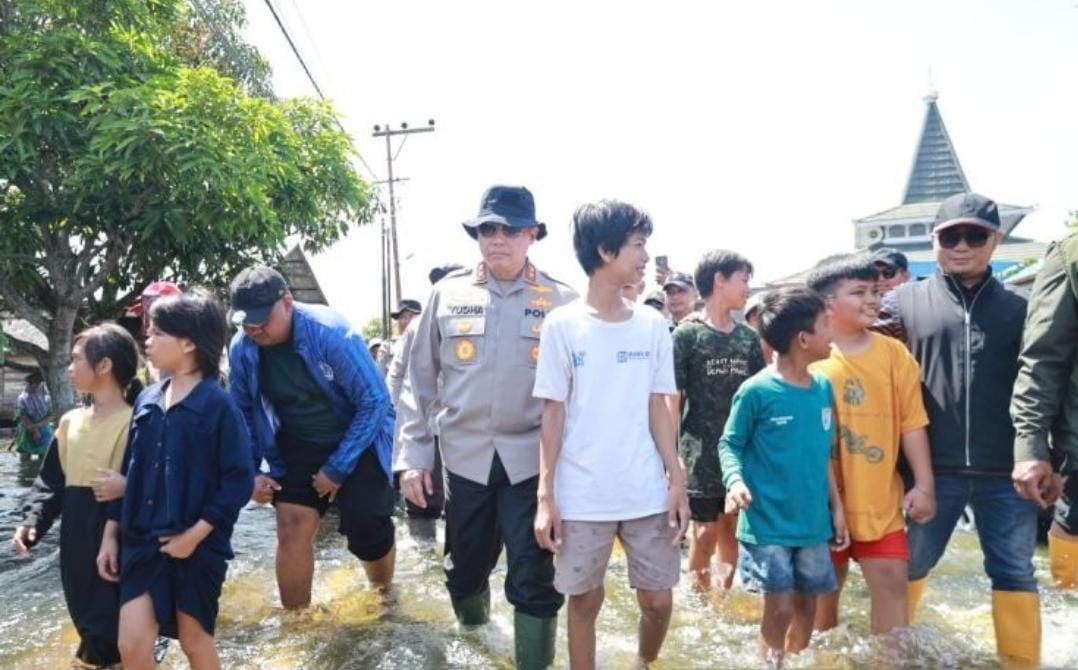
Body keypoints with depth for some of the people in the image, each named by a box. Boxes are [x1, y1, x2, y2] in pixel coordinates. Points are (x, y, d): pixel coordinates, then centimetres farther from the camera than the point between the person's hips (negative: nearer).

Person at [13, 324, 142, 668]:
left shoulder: (136, 422, -12)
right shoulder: (71, 421, 9)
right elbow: (51, 480, 14)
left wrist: (127, 488, -29)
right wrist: (32, 520, 2)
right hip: (76, 545, 7)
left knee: (115, 626, -1)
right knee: (86, 619, 16)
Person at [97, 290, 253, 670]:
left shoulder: (217, 405, -14)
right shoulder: (146, 401, 5)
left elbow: (239, 481, -16)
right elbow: (130, 472, 12)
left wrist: (195, 535, -17)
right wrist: (110, 534, 12)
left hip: (197, 545, -5)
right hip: (142, 541, 5)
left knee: (194, 639, 11)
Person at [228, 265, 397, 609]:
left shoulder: (331, 332, -26)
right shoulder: (241, 348, -11)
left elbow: (375, 401, -22)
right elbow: (243, 412, 6)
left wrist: (337, 468, -19)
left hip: (358, 443, -4)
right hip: (298, 449, 4)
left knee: (366, 531, -8)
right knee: (292, 529, -6)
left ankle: (384, 599, 23)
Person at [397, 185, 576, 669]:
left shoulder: (561, 301, -2)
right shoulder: (448, 294, 2)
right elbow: (421, 380, 6)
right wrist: (414, 454, 3)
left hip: (532, 459, -2)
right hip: (465, 456, 2)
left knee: (534, 579, -1)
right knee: (465, 566, 16)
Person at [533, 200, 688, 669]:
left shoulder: (652, 326, 4)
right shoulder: (562, 326, -5)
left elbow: (657, 408, 7)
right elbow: (553, 413, -3)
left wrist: (677, 481, 2)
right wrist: (545, 496, -7)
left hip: (648, 493, 3)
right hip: (581, 497, -3)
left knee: (659, 599, 10)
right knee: (584, 600, 9)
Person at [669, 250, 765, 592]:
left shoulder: (748, 337, 8)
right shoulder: (687, 333, -6)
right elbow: (672, 397, -6)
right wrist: (671, 453, -10)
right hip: (701, 449, -4)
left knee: (732, 526, 11)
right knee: (706, 529, 0)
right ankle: (699, 594, 18)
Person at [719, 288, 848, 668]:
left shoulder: (823, 387, 4)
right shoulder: (756, 391, -14)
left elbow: (823, 455, 12)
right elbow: (729, 445, -6)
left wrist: (837, 508, 12)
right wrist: (735, 480, -25)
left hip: (813, 522, 6)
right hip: (768, 523, -6)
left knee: (807, 606, 15)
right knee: (780, 608, -3)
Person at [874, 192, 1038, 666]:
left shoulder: (1018, 308, 6)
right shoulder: (905, 301, 3)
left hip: (1005, 471, 0)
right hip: (932, 469, 0)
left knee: (1014, 573, 9)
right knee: (911, 563, 15)